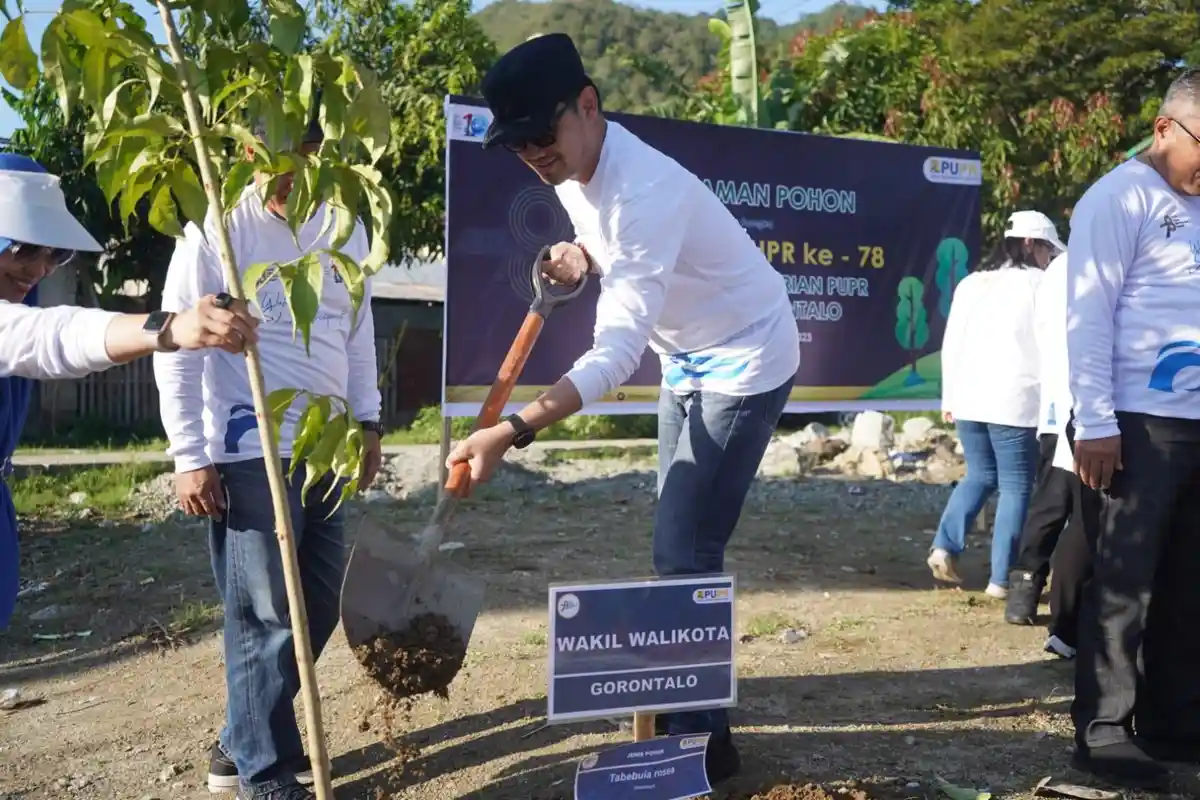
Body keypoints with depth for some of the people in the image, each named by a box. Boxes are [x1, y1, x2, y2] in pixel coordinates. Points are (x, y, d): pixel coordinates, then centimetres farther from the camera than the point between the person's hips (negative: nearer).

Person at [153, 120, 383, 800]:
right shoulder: (218, 228, -8)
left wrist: (368, 421, 14)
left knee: (321, 605, 12)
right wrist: (190, 456, -12)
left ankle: (244, 743, 29)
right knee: (267, 617, -2)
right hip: (247, 452, -6)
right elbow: (176, 346, -8)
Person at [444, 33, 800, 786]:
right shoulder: (575, 169, -6)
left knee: (685, 550, -12)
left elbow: (616, 353, -42)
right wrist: (582, 255, -7)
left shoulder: (645, 189, -34)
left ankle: (703, 737, -1)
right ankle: (687, 703, 30)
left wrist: (511, 431, -51)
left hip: (746, 361, -9)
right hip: (688, 361, 9)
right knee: (680, 544, 15)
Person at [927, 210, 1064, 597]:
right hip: (1015, 401, -6)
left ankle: (945, 547, 2)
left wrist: (949, 397, 20)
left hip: (969, 398, 6)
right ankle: (1001, 579, -1)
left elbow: (951, 344, 16)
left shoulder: (970, 283, 16)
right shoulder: (1038, 284, -2)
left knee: (980, 475, 19)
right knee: (1016, 486, 1)